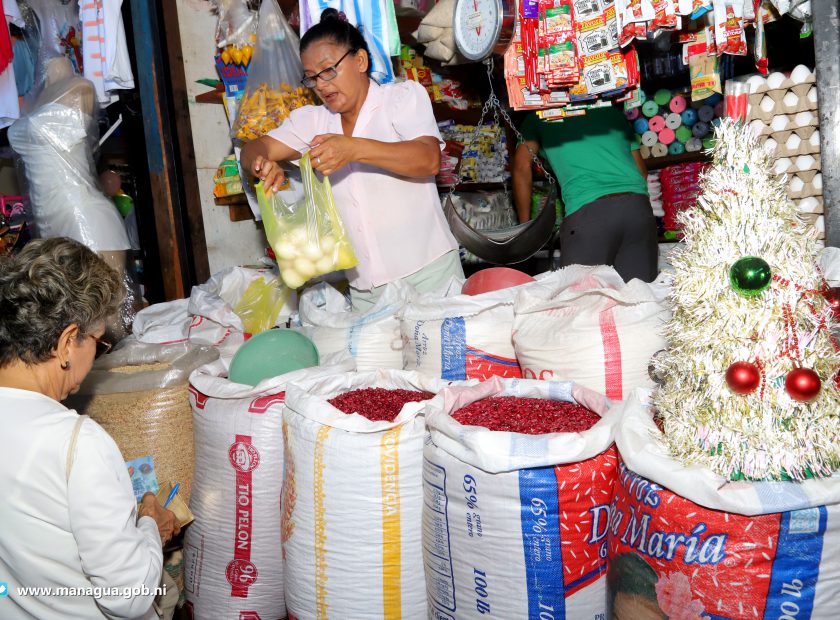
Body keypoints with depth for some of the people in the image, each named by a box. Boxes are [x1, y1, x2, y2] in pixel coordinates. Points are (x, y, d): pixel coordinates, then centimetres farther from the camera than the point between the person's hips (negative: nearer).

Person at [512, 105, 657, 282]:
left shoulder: (539, 118, 20)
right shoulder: (614, 113, 29)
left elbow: (522, 167, 10)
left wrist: (524, 225, 17)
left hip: (587, 212, -4)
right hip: (638, 205, 4)